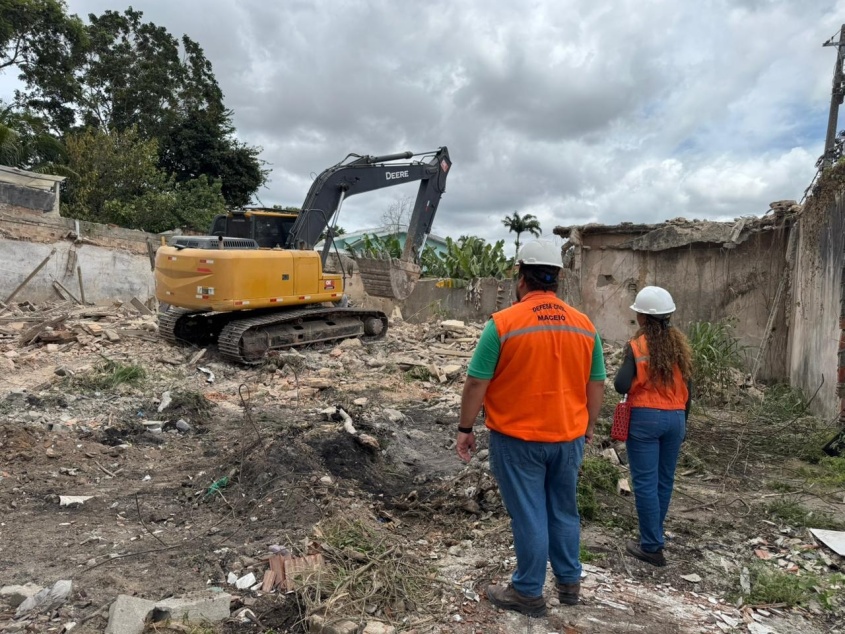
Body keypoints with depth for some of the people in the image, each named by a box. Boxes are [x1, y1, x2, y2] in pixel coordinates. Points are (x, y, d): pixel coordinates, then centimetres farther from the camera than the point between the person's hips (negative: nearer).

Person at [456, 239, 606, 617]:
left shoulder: (503, 323, -15)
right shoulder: (584, 325, -1)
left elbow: (476, 383, -13)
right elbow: (596, 385, 7)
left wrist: (465, 429, -1)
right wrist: (588, 426, 21)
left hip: (518, 438, -4)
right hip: (568, 437, 5)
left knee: (529, 517, 8)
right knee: (564, 512, 21)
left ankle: (528, 594, 23)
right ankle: (569, 582, 37)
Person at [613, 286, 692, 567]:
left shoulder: (637, 345, -11)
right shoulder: (680, 344, 6)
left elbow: (621, 386, -16)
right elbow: (687, 388, 10)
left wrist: (623, 369, 5)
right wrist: (683, 421, 20)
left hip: (645, 418, -6)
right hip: (675, 418, 6)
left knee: (645, 483, 1)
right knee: (664, 480, 16)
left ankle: (652, 547, 6)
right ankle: (654, 536, 29)